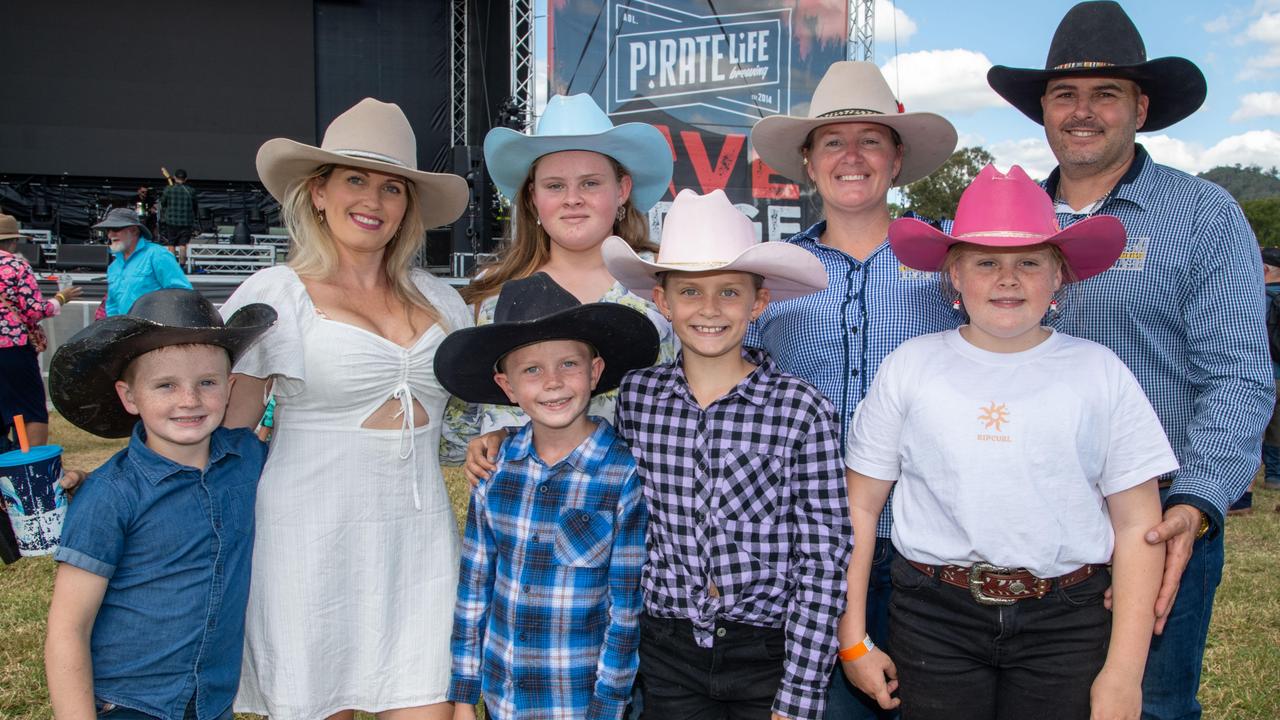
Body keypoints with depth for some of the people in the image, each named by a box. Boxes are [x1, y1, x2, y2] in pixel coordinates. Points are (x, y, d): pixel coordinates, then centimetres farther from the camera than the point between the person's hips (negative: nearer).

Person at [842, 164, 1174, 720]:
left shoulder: (1099, 372, 1)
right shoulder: (908, 367, 0)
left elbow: (1136, 525, 2)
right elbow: (860, 507, 2)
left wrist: (1125, 670, -2)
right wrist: (853, 640, 1)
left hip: (1065, 624, 1)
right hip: (935, 618, 0)